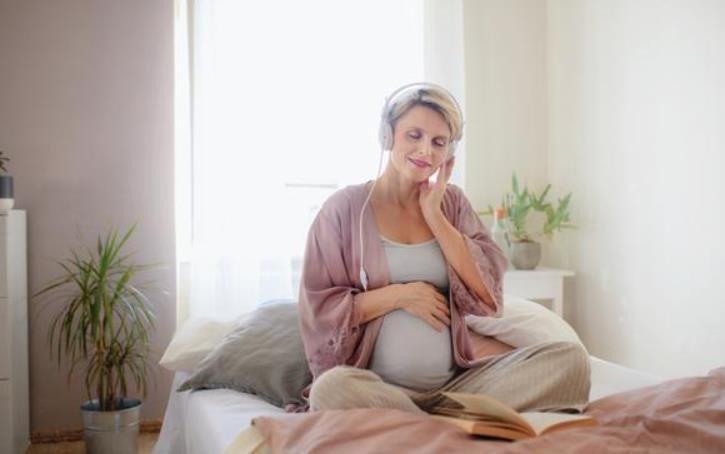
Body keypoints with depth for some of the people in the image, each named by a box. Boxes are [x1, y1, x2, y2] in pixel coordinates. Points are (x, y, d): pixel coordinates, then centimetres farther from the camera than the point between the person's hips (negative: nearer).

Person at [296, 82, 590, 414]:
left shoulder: (452, 203, 12)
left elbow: (488, 297, 0)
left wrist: (435, 217, -3)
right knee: (333, 388, -37)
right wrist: (399, 295, -12)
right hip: (377, 388, -3)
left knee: (570, 358, -16)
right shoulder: (345, 207, 0)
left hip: (454, 384, 3)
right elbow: (318, 310, -4)